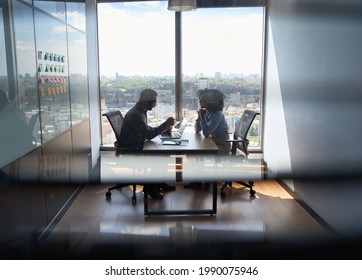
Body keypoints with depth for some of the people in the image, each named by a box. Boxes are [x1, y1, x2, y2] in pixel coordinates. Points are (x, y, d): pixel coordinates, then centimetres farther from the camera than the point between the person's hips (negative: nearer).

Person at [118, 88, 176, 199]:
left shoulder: (141, 111, 6)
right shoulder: (134, 114, -26)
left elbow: (146, 129, 18)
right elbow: (149, 134, -29)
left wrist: (164, 128, 4)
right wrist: (165, 124, -21)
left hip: (137, 146, 10)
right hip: (129, 150, -9)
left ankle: (158, 183, 15)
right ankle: (150, 187, -1)